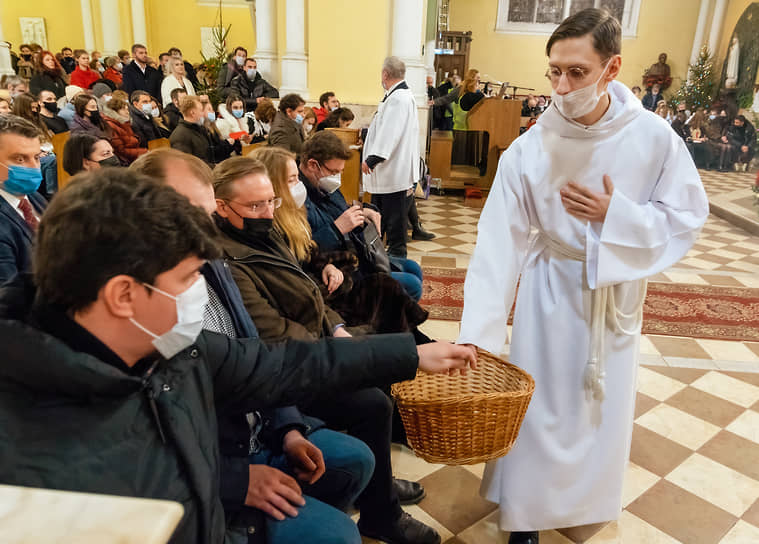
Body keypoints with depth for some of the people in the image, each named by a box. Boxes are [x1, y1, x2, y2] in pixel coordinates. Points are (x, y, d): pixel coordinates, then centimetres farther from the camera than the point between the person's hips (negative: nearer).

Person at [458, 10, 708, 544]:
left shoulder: (653, 137, -16)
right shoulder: (528, 150, -19)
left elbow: (687, 217, -7)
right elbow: (498, 243, -21)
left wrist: (614, 215, -23)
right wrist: (476, 334, -27)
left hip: (617, 291, 2)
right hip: (552, 289, -1)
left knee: (603, 406, 18)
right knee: (540, 406, 5)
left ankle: (588, 498, 47)